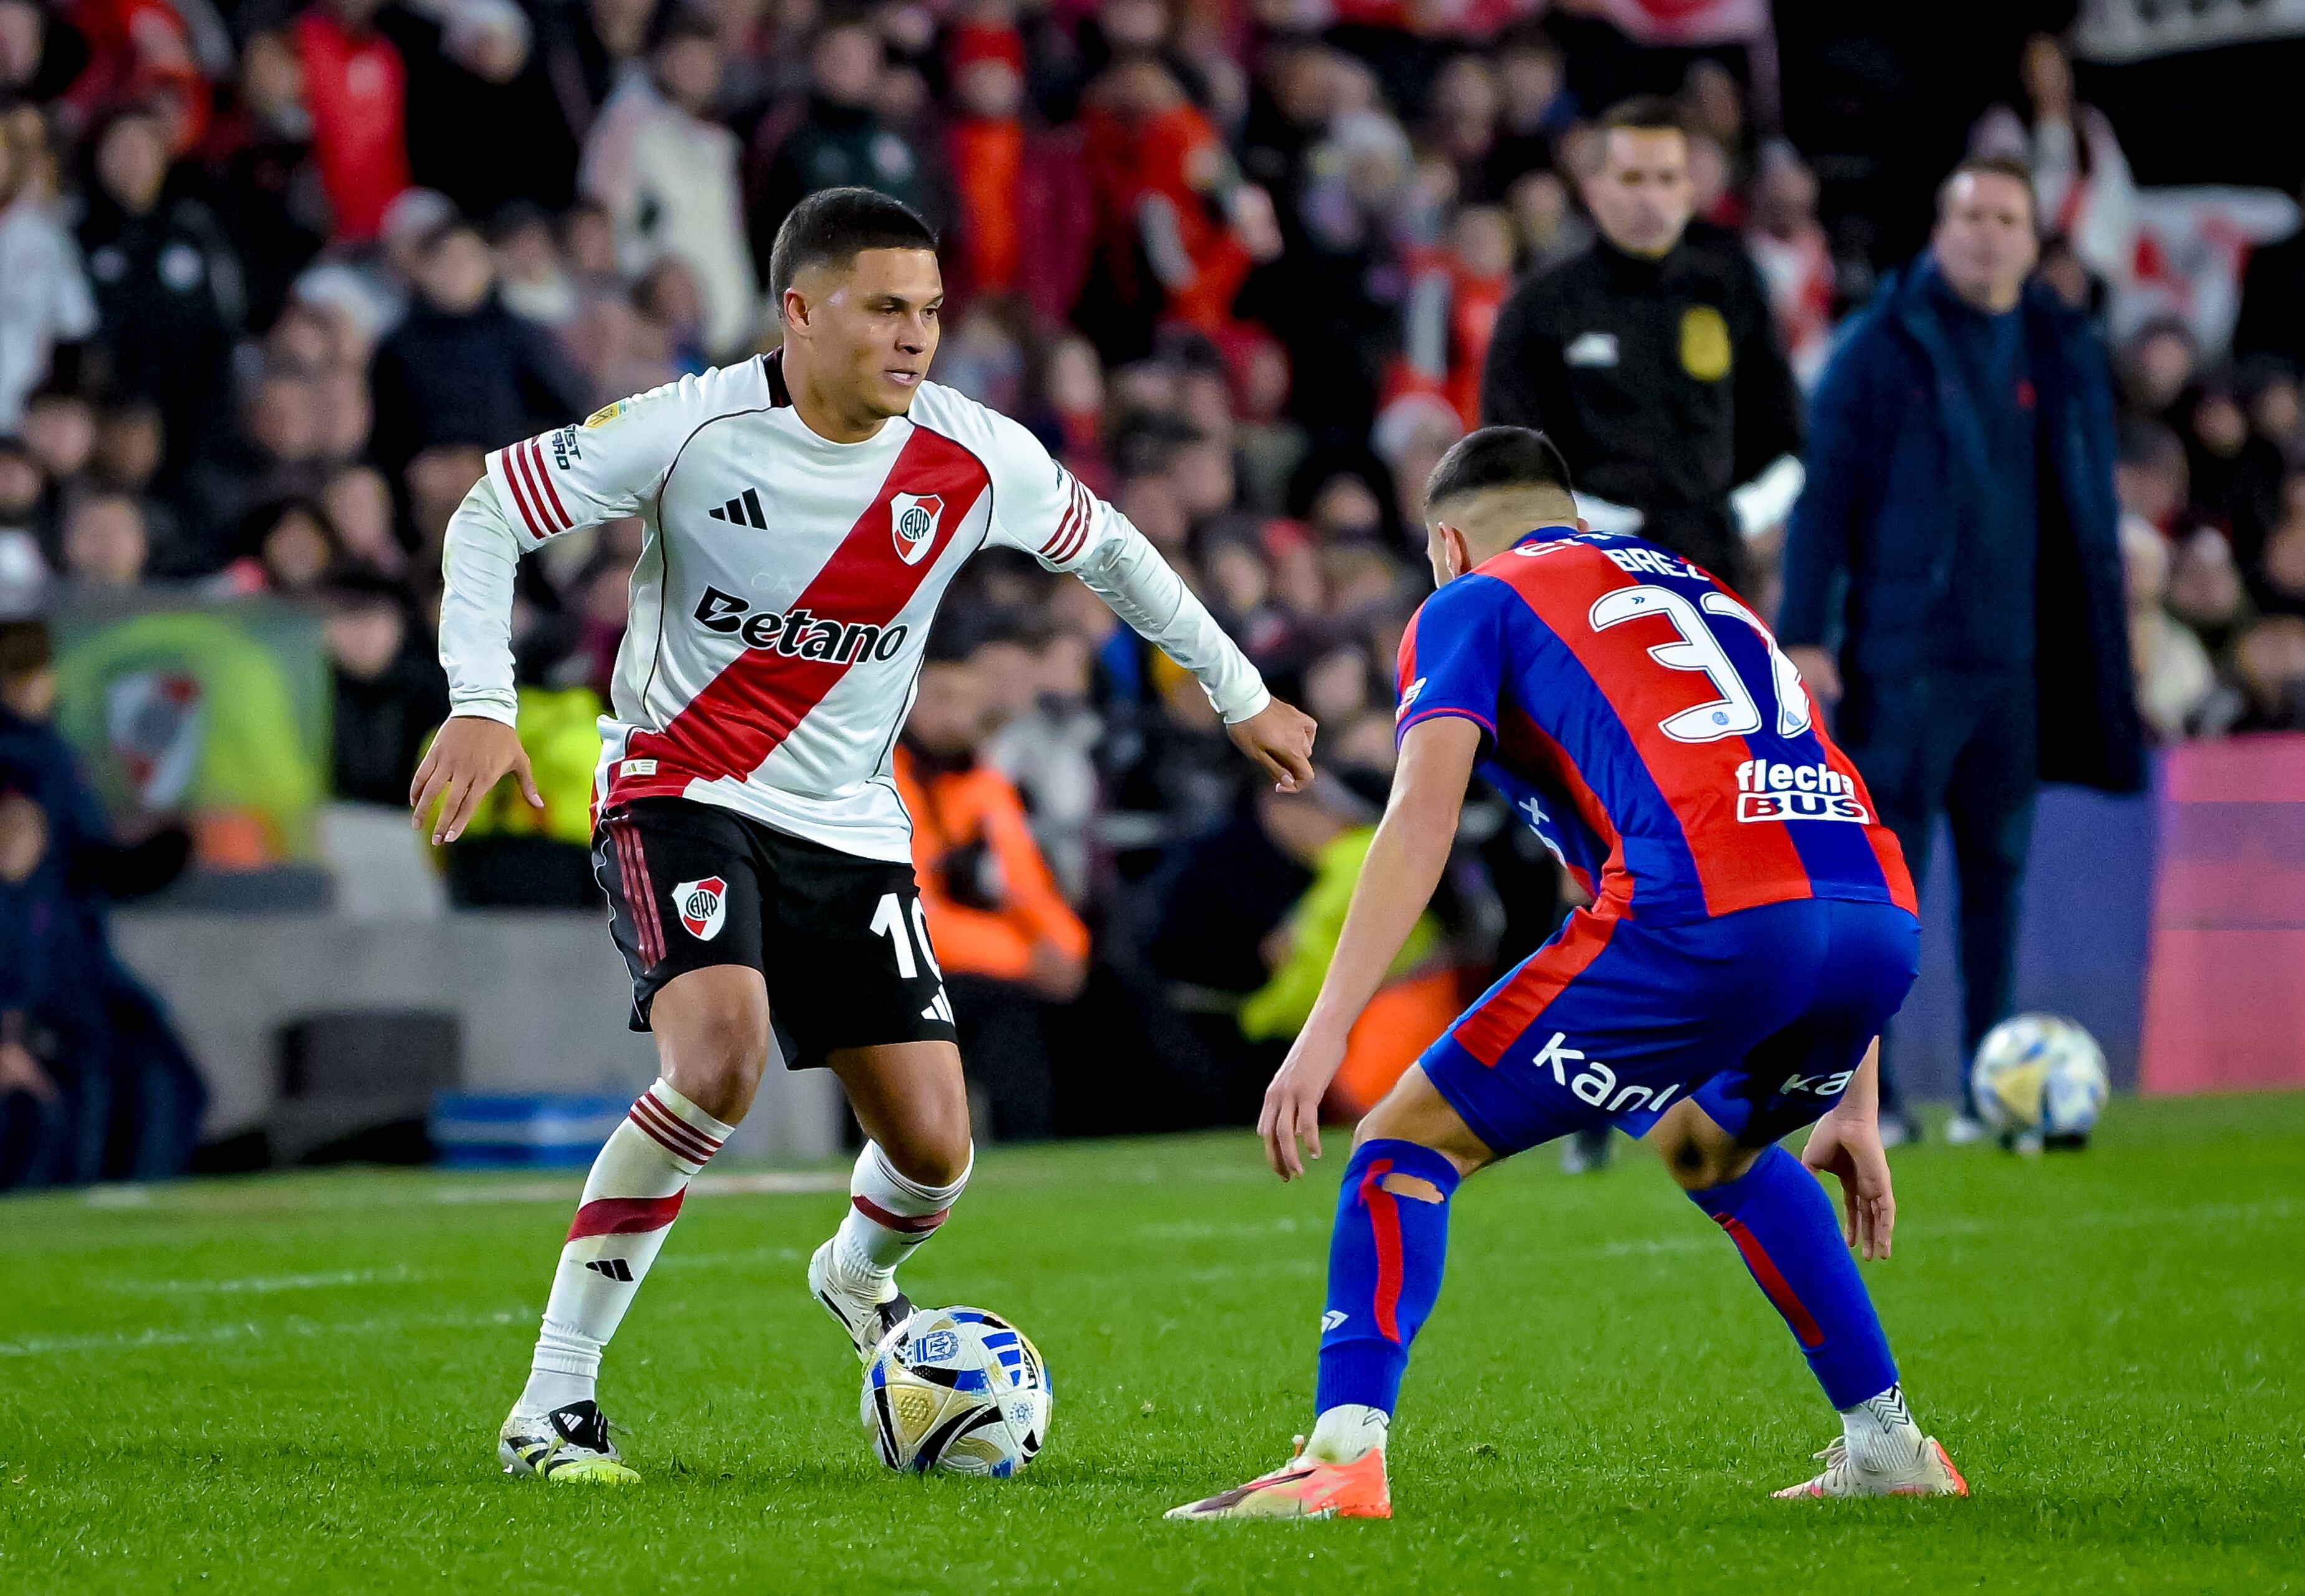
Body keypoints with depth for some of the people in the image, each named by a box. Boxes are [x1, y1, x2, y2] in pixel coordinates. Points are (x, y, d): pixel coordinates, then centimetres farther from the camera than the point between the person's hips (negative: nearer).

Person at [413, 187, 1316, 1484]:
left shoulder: (976, 460, -7)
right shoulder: (695, 430, -16)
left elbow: (1108, 548, 13)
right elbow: (489, 515, -8)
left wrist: (1242, 697, 19)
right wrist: (484, 705, -19)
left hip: (850, 828, 4)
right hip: (681, 793, -4)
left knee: (933, 1154, -3)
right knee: (722, 1056, -31)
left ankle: (858, 1274, 39)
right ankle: (553, 1404, -22)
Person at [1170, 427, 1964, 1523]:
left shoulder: (1473, 604, 18)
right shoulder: (1705, 593, 37)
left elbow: (1422, 817, 0)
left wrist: (1324, 1032, -5)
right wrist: (1851, 1106, 37)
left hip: (1700, 914, -6)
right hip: (1884, 920, 6)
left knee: (1408, 1142, 7)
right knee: (1708, 1142, 35)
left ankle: (1344, 1457, -9)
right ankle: (1885, 1445, 32)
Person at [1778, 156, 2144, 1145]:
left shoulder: (2065, 354, 10)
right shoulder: (1884, 345, -1)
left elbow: (2092, 511, 15)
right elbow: (1826, 495, -3)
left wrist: (2106, 648, 11)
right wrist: (1804, 635, -9)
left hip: (2018, 657, 4)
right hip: (1903, 654, -4)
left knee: (1998, 870, 8)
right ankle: (1864, 1091, -1)